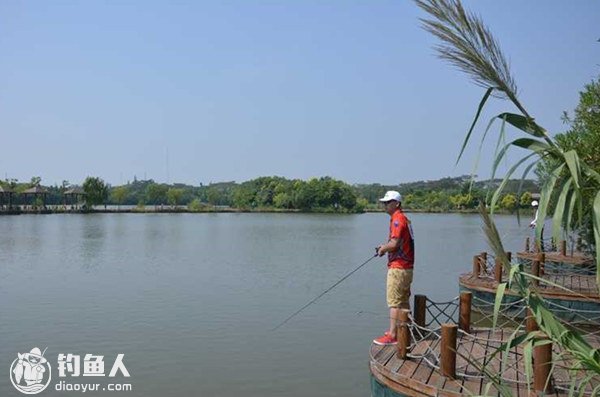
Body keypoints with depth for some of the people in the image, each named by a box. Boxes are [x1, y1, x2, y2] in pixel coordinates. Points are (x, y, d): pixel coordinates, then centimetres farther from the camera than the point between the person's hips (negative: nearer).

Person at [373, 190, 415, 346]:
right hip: (407, 267, 10)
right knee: (404, 300, 18)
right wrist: (385, 247, 12)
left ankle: (392, 335, -5)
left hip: (398, 267, -10)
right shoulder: (403, 218, 16)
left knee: (394, 301, -7)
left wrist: (383, 249, -7)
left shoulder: (397, 219, -16)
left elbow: (394, 244, -25)